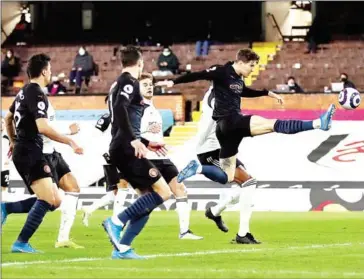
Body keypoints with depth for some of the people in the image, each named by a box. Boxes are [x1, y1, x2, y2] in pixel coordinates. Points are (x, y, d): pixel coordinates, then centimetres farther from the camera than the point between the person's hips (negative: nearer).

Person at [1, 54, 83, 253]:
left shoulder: (24, 92, 17)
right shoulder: (37, 95, -14)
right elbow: (43, 127, -25)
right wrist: (70, 142, -21)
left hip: (23, 152, 10)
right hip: (30, 154, -10)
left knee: (55, 201, 7)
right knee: (48, 199, -16)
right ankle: (21, 243, -15)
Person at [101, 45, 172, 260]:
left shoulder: (119, 84, 23)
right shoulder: (130, 82, -6)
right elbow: (119, 108, -25)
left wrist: (146, 143, 34)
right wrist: (134, 140, -29)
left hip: (122, 150, 10)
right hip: (127, 149, -10)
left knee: (150, 197, 9)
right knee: (163, 192, -11)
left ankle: (122, 248, 3)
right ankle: (117, 222, -17)